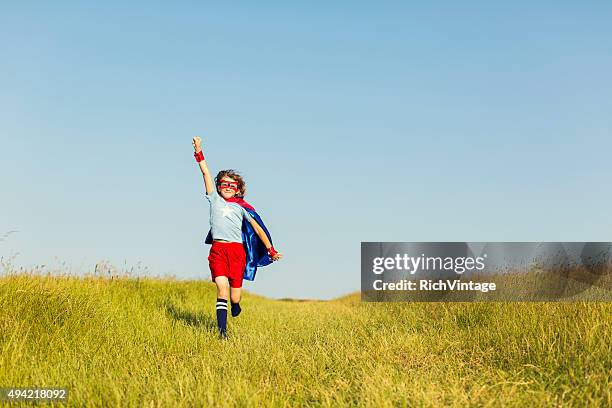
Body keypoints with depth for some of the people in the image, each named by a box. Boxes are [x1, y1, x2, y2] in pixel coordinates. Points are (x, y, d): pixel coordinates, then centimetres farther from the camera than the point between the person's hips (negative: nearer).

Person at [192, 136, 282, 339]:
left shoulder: (241, 206, 12)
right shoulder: (214, 199, 13)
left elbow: (257, 227, 14)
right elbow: (206, 172, 10)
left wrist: (271, 250, 12)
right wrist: (198, 151, 5)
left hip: (236, 250, 0)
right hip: (217, 249, 0)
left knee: (235, 291, -1)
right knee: (221, 285, -17)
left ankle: (235, 306, 37)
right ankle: (222, 329, -15)